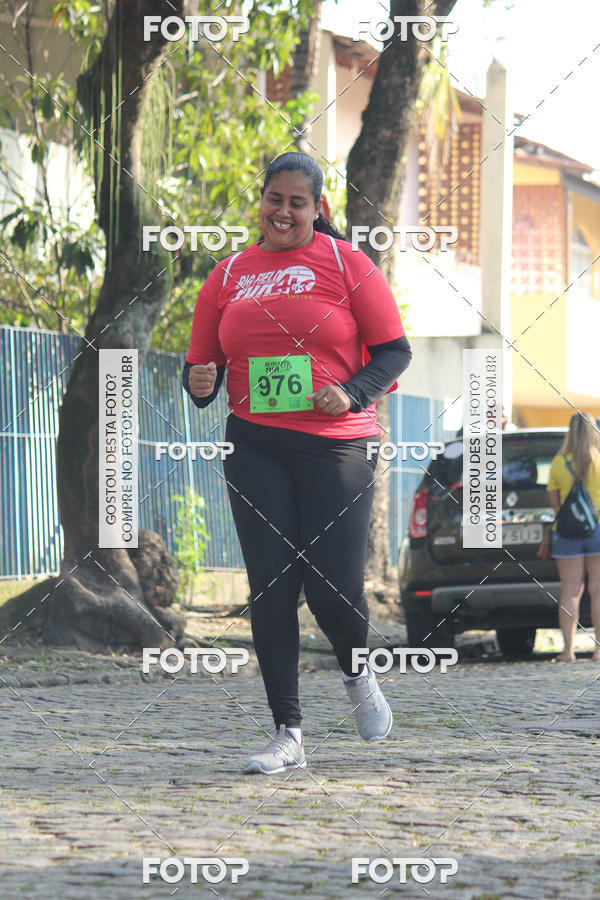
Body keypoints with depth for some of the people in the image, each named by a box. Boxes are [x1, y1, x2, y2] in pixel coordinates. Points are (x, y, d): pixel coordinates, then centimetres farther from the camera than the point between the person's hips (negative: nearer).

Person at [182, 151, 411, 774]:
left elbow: (394, 350, 2)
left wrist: (351, 394, -14)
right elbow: (201, 364, 16)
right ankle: (287, 734, 3)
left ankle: (357, 675, 26)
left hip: (337, 445, -3)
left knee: (333, 587, -8)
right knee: (270, 588, -2)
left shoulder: (345, 263, 2)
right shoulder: (228, 276, 11)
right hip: (255, 447, 3)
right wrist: (199, 383, -8)